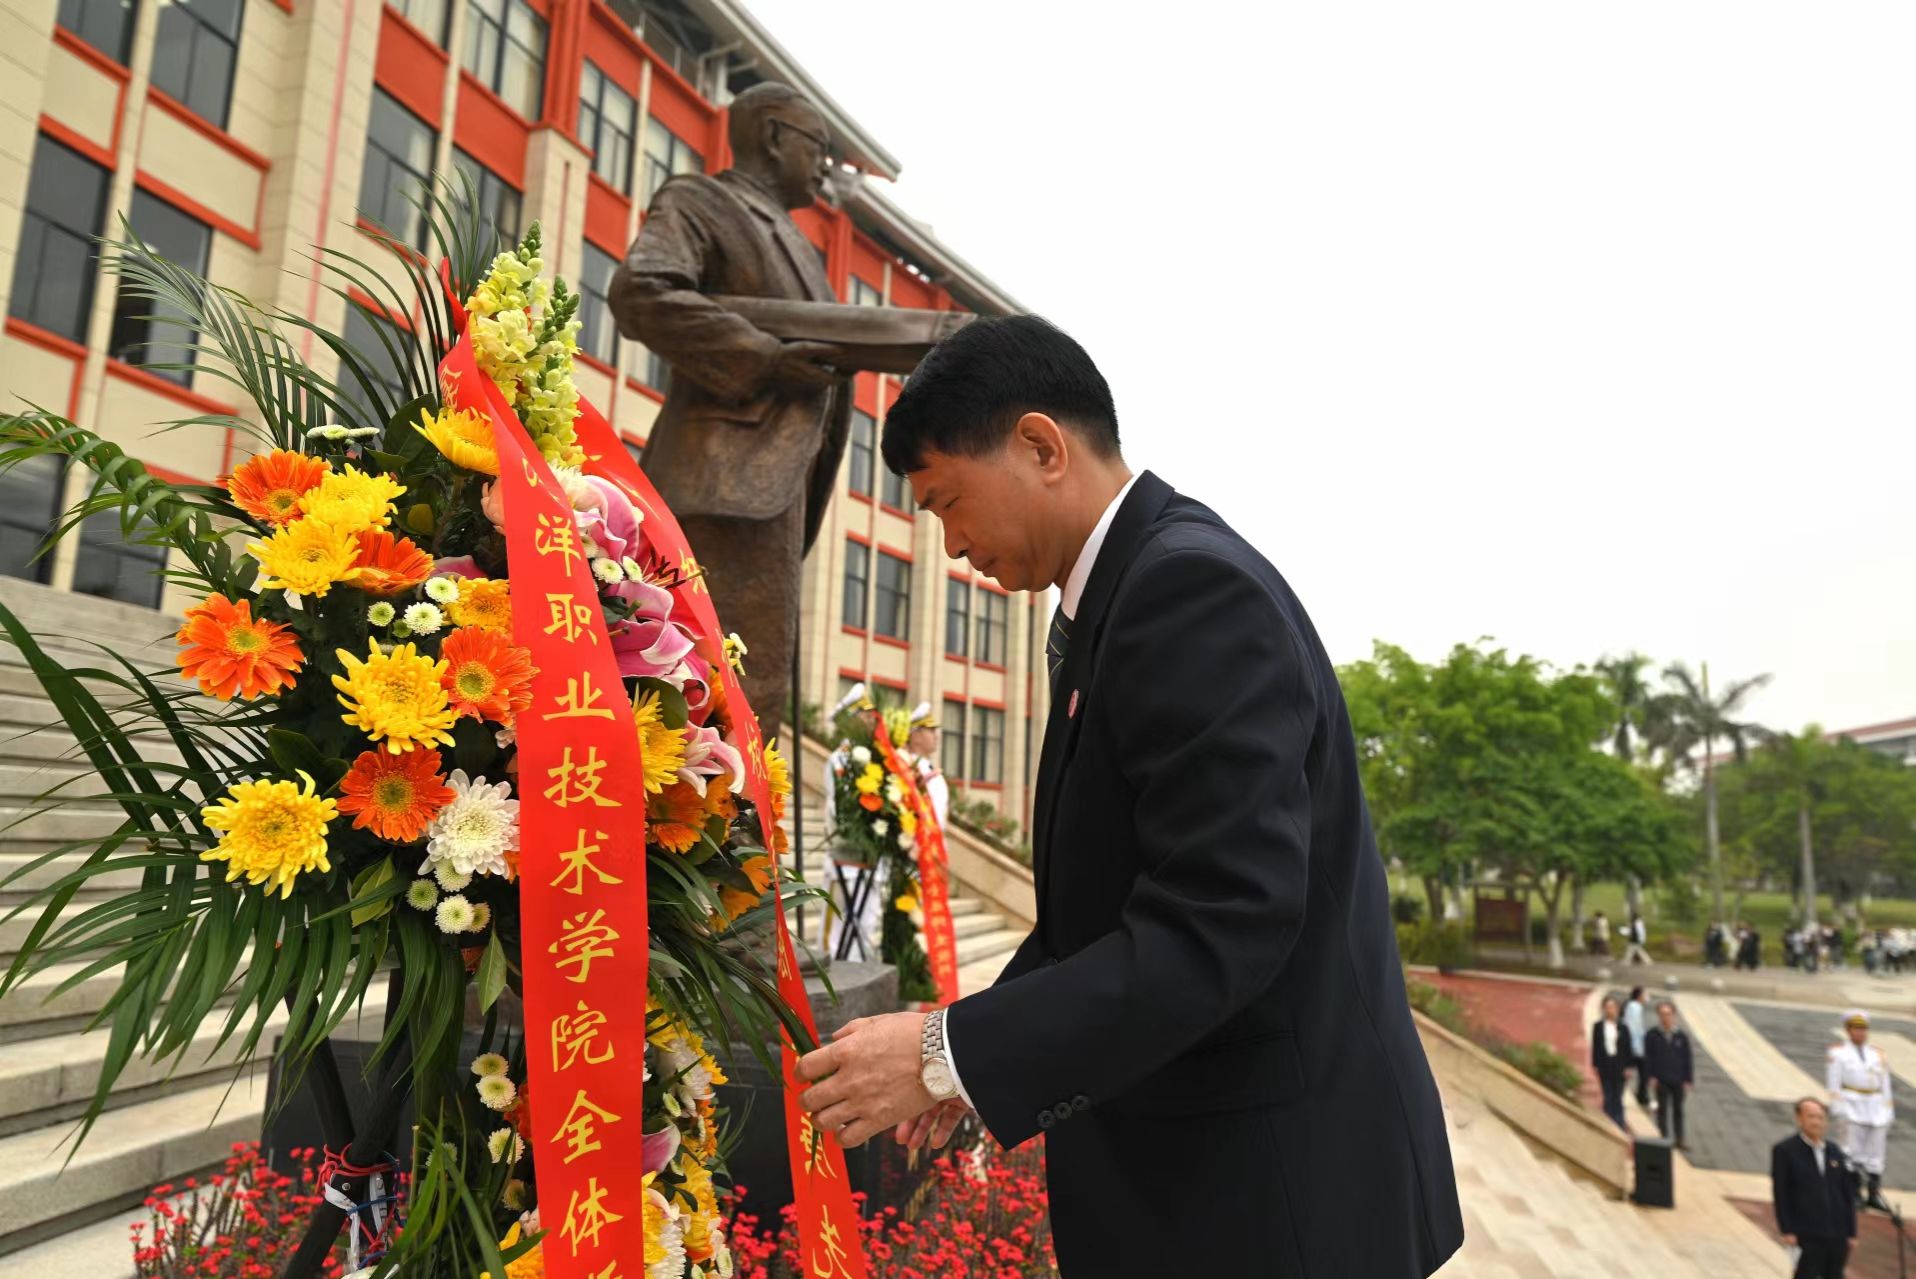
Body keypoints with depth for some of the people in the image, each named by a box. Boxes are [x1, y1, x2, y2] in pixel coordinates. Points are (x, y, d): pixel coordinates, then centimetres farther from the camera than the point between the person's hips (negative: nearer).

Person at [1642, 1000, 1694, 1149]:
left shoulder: (1681, 1036, 0)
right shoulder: (1652, 1035, -5)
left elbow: (1687, 1059, 5)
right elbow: (1648, 1057, -2)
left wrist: (1688, 1080, 2)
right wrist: (1651, 1076, -7)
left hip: (1678, 1080, 2)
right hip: (1661, 1080, -2)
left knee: (1678, 1110, 11)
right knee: (1663, 1109, 5)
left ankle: (1679, 1139, 21)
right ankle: (1665, 1139, 12)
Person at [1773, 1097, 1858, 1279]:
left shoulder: (1835, 1151, 11)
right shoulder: (1784, 1150, -4)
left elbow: (1847, 1193, 12)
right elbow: (1780, 1194, -6)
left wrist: (1851, 1232, 8)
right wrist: (1787, 1231, -11)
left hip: (1837, 1236, 5)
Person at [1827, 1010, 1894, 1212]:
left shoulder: (1878, 1055, 10)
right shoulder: (1839, 1053, 0)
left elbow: (1885, 1087, 12)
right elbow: (1833, 1085, -2)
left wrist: (1888, 1115, 8)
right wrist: (1839, 1113, -7)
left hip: (1877, 1110, 4)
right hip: (1852, 1109, -3)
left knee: (1876, 1154, 6)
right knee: (1854, 1154, -4)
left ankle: (1874, 1195, 15)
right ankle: (1856, 1193, 6)